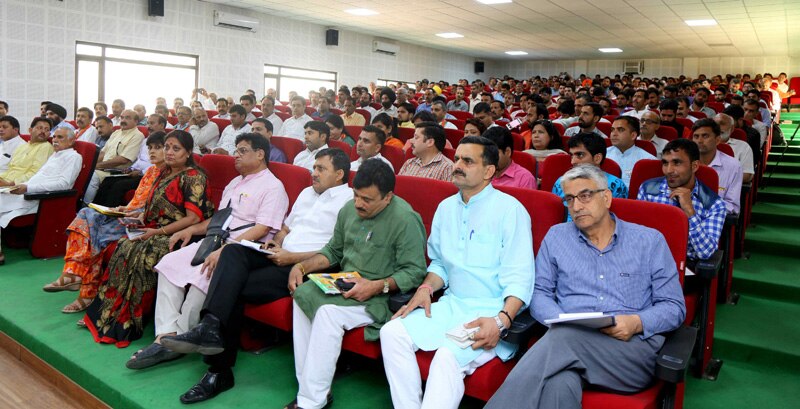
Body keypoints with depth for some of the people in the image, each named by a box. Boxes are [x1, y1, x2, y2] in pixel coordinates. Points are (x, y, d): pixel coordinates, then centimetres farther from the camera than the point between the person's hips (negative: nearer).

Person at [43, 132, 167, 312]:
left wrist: (140, 214, -21)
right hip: (130, 214, 8)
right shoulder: (151, 171, 22)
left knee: (104, 232, -25)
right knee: (86, 215, -10)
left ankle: (89, 293, -16)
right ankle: (72, 273, -21)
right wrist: (124, 209, 1)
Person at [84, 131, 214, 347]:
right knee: (124, 247, -17)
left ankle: (125, 323, -17)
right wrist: (140, 217, 4)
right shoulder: (164, 173, 17)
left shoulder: (194, 177, -9)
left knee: (140, 254, -27)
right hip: (154, 232, 8)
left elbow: (194, 218, -17)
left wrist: (157, 231, -16)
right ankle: (107, 316, -14)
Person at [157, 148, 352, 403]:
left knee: (235, 289, -20)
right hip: (282, 256, 8)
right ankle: (211, 327, -28)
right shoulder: (307, 193, 25)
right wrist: (276, 242, 8)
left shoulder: (348, 201, -3)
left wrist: (292, 257, -16)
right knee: (233, 251, -20)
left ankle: (220, 371, -14)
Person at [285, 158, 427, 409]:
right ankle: (308, 388, -12)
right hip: (345, 285, 7)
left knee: (328, 311, -29)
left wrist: (377, 286, -26)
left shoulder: (405, 220, -15)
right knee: (302, 295, -19)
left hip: (382, 296, -7)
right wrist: (303, 266, 5)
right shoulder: (349, 210, 8)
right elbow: (333, 250, 20)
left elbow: (415, 272, -17)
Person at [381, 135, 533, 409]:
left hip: (493, 310, -6)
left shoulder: (509, 209, -8)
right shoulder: (446, 207, 12)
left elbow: (519, 278, -13)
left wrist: (501, 321, -27)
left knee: (448, 356, -31)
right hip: (451, 304, 7)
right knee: (392, 333, -12)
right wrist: (426, 288, 0)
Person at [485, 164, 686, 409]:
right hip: (567, 339, 1)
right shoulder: (556, 236, 18)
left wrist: (637, 323, -10)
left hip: (634, 346, 0)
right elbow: (539, 293, 12)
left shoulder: (650, 241, 14)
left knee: (566, 338, -35)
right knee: (558, 385, -38)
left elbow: (674, 307, 11)